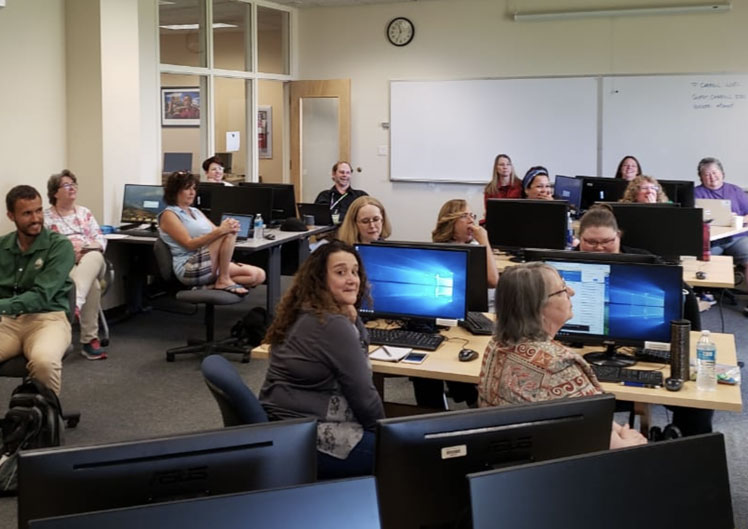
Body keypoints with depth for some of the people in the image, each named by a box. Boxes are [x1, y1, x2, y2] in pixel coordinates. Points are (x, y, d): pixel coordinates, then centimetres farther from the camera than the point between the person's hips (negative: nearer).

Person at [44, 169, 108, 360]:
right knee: (92, 285, -38)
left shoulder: (84, 212, 21)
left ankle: (74, 305, -59)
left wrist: (85, 248, -9)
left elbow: (101, 239, 13)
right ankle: (90, 339, -43)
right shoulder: (45, 217, 10)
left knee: (95, 257, -40)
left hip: (91, 259, 3)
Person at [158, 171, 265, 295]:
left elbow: (216, 232, 11)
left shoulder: (196, 211, 22)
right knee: (228, 234, -26)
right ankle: (224, 280, -18)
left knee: (258, 275, -9)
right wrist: (221, 230, -26)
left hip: (212, 266, 8)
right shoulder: (169, 215, -2)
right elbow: (189, 244, -15)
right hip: (190, 269, -8)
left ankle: (214, 285, -9)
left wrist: (229, 228, -14)